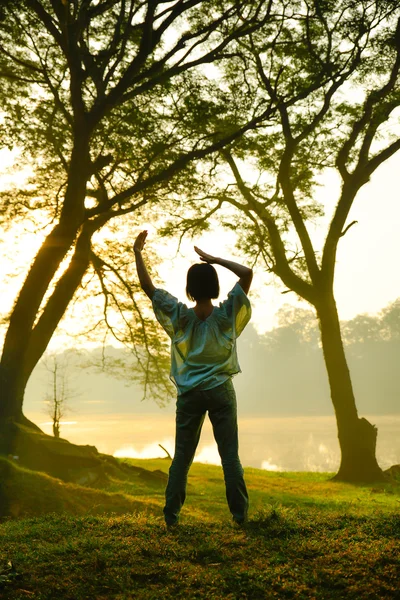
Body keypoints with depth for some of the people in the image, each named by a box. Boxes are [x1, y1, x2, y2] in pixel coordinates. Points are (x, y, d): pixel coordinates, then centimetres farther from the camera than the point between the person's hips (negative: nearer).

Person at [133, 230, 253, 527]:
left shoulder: (180, 317, -4)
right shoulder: (226, 315, -6)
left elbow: (148, 287, -3)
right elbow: (247, 273, -5)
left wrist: (137, 253, 4)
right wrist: (213, 259, -5)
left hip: (189, 393, 1)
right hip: (220, 390, -1)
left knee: (182, 455, 7)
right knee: (230, 455, 3)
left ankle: (171, 514, 8)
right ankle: (240, 513, 5)